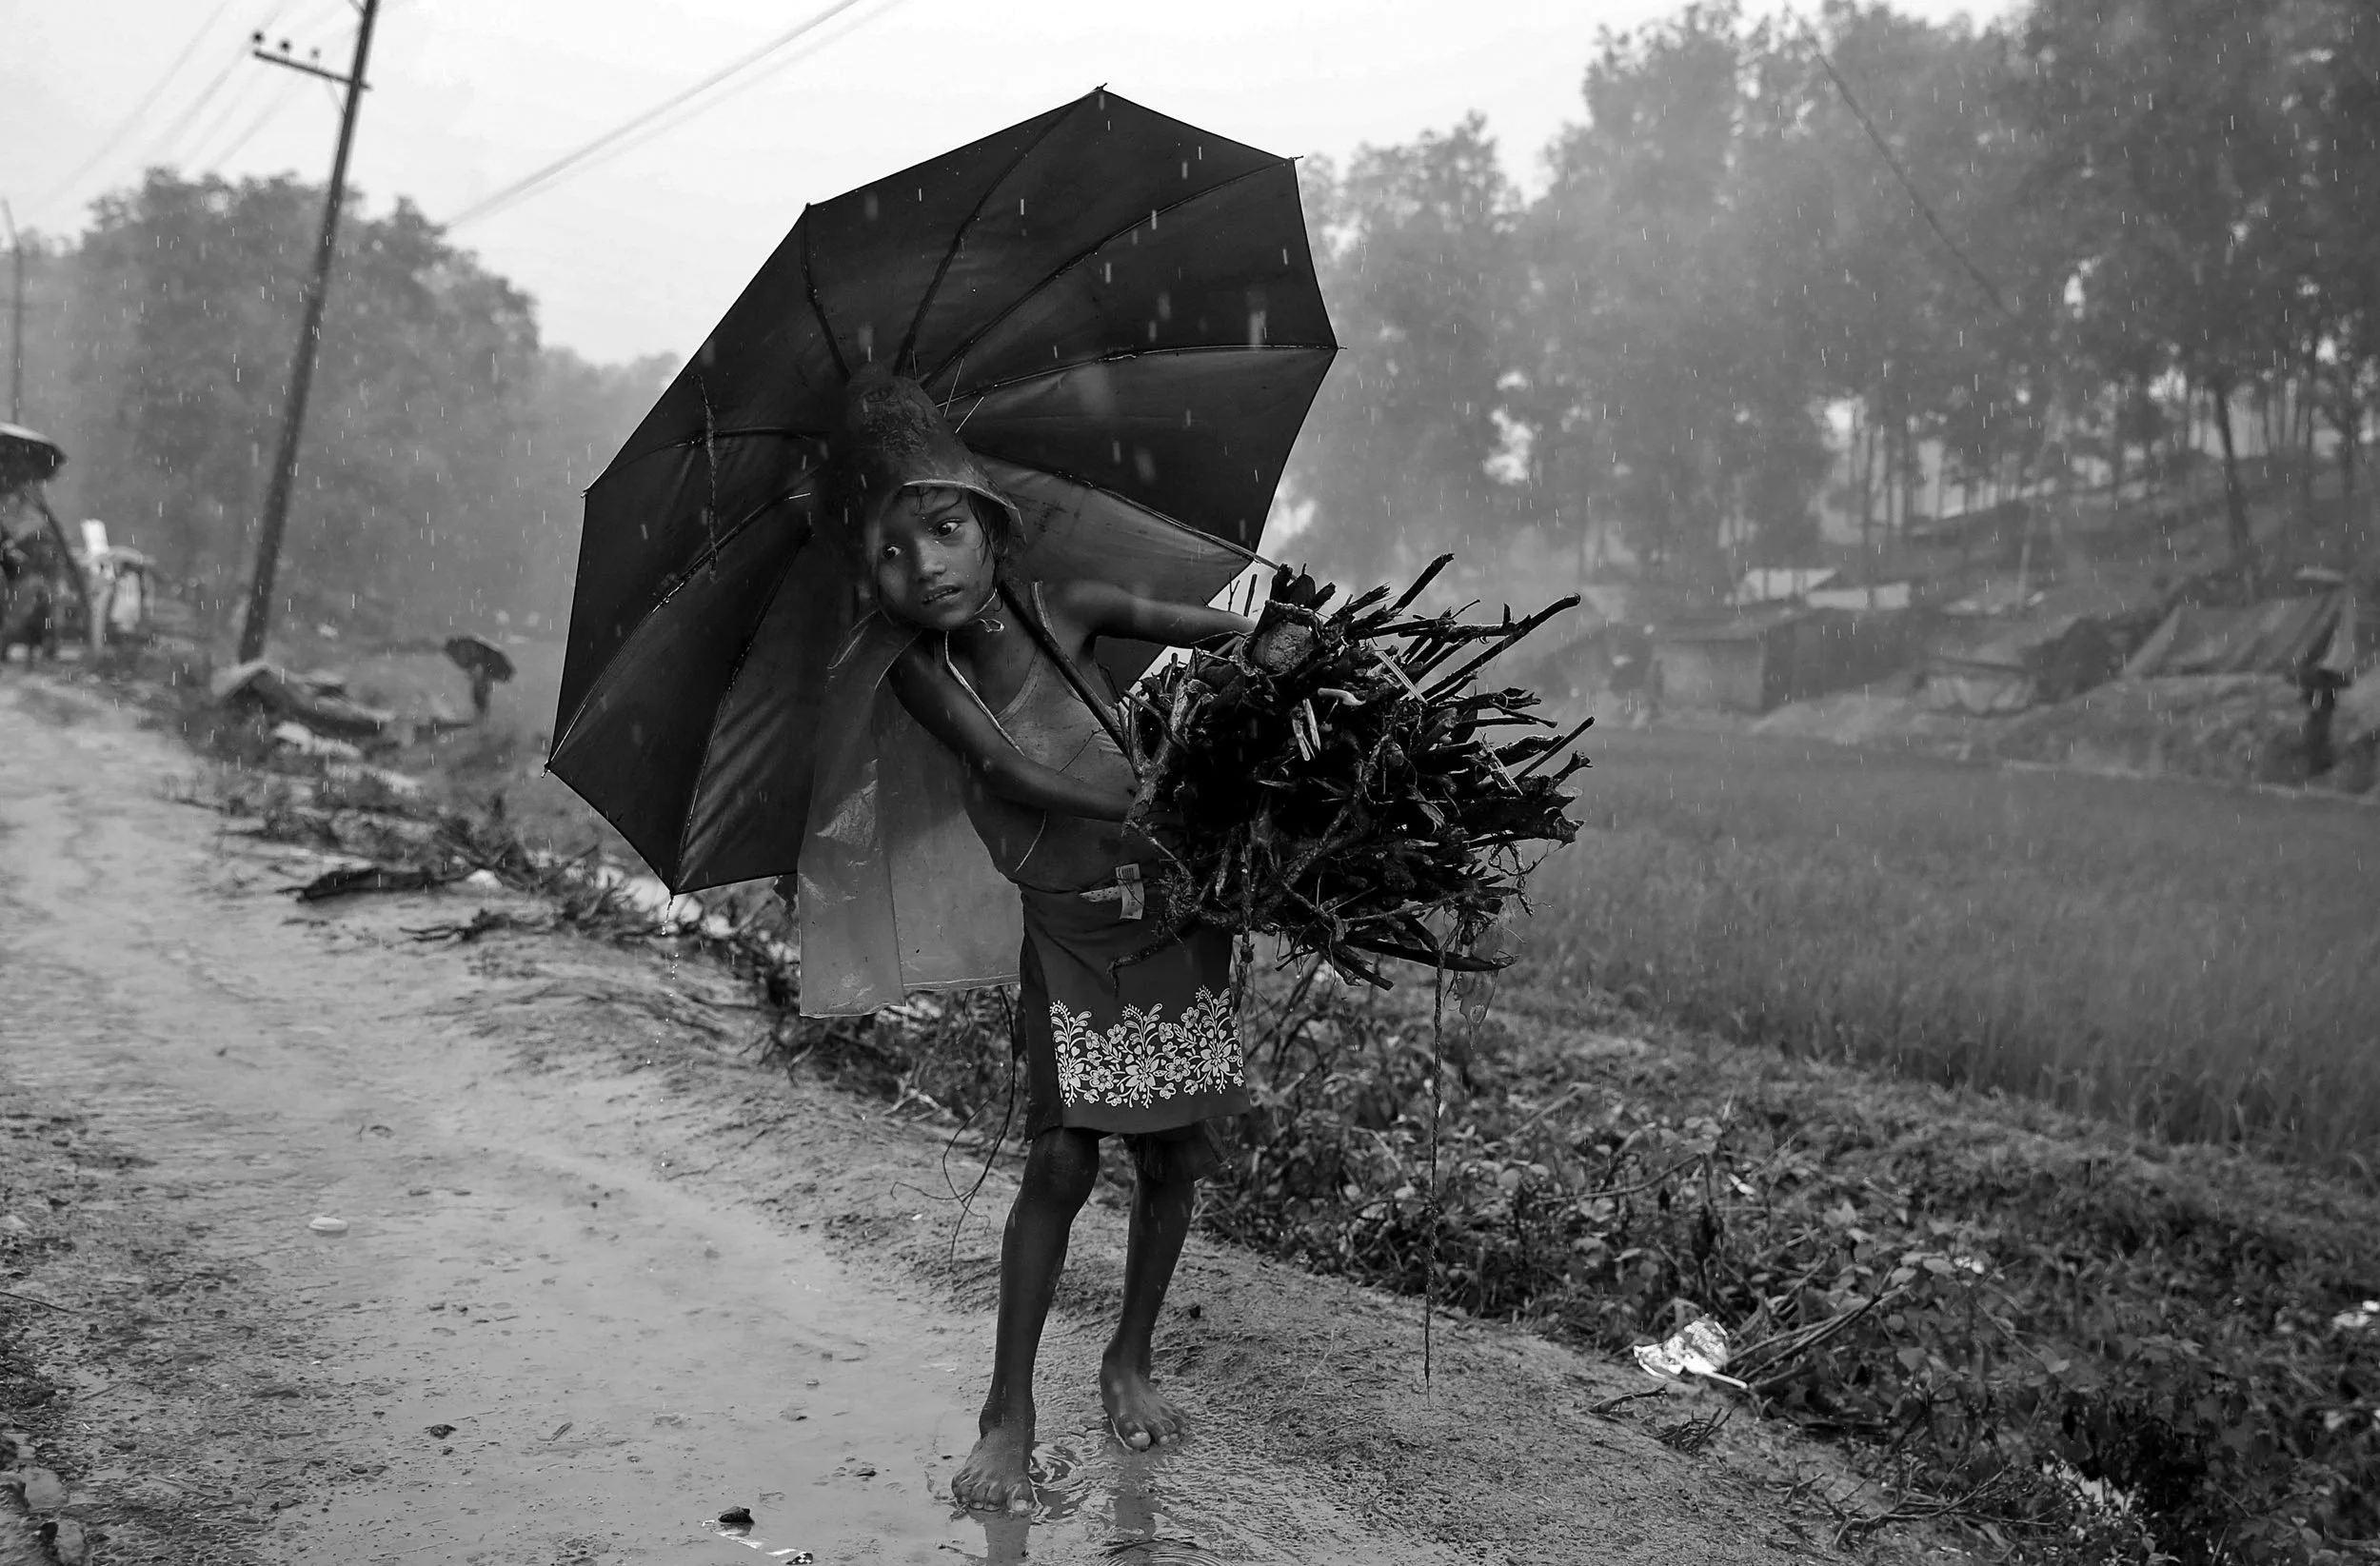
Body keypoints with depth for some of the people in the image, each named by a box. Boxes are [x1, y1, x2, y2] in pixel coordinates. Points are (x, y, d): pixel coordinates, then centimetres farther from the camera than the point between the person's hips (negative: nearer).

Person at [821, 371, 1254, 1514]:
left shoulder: (1066, 608, -9)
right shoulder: (922, 678, -12)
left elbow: (1233, 633, -2)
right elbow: (1018, 772, -22)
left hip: (1175, 916, 2)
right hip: (1070, 935, -2)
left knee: (1174, 1158, 7)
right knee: (1061, 1164, -6)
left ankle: (1130, 1361, 29)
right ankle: (1008, 1413, 9)